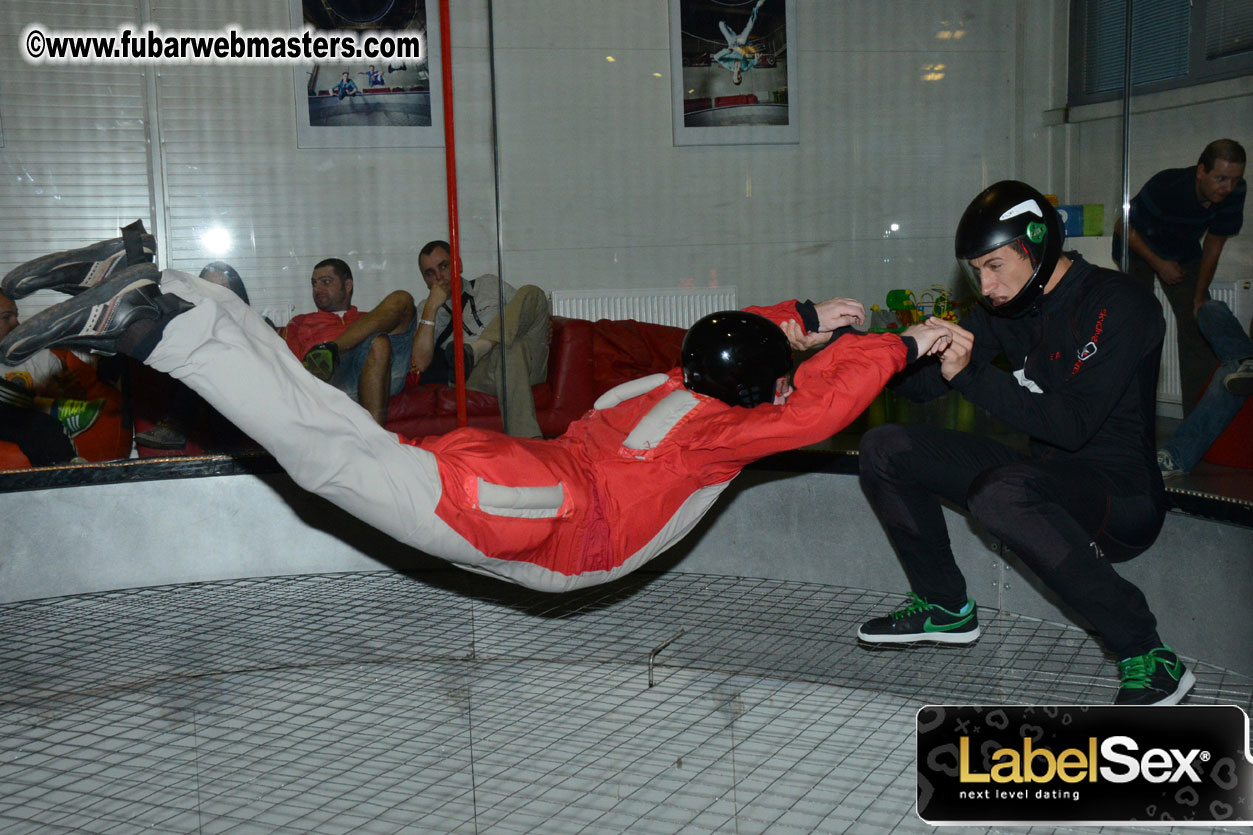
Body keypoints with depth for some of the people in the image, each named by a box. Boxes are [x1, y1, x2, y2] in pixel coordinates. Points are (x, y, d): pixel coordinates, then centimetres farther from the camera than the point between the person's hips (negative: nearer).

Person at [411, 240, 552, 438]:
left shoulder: (489, 285, 28)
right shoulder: (427, 311, 19)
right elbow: (420, 363, 2)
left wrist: (545, 322, 3)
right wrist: (431, 308, -3)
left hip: (530, 362, 3)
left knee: (531, 293, -18)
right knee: (511, 350, -40)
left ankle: (469, 353, -32)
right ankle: (526, 441, -52)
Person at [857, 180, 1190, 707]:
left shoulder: (1120, 305, -16)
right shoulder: (1009, 305, 6)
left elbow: (1072, 425, -26)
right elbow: (925, 385, 5)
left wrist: (971, 375, -31)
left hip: (1121, 492, -8)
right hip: (1044, 477, 8)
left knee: (999, 492, -39)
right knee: (884, 449, 2)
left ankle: (1149, 657, -25)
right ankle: (945, 607, 15)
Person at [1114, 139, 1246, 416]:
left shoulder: (1235, 193, -20)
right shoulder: (1166, 187, -34)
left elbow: (1214, 245, -8)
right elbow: (1123, 227, -20)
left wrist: (1199, 298, -7)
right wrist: (1158, 263, -20)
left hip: (1183, 253, 4)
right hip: (1138, 249, -4)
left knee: (1199, 326, -7)